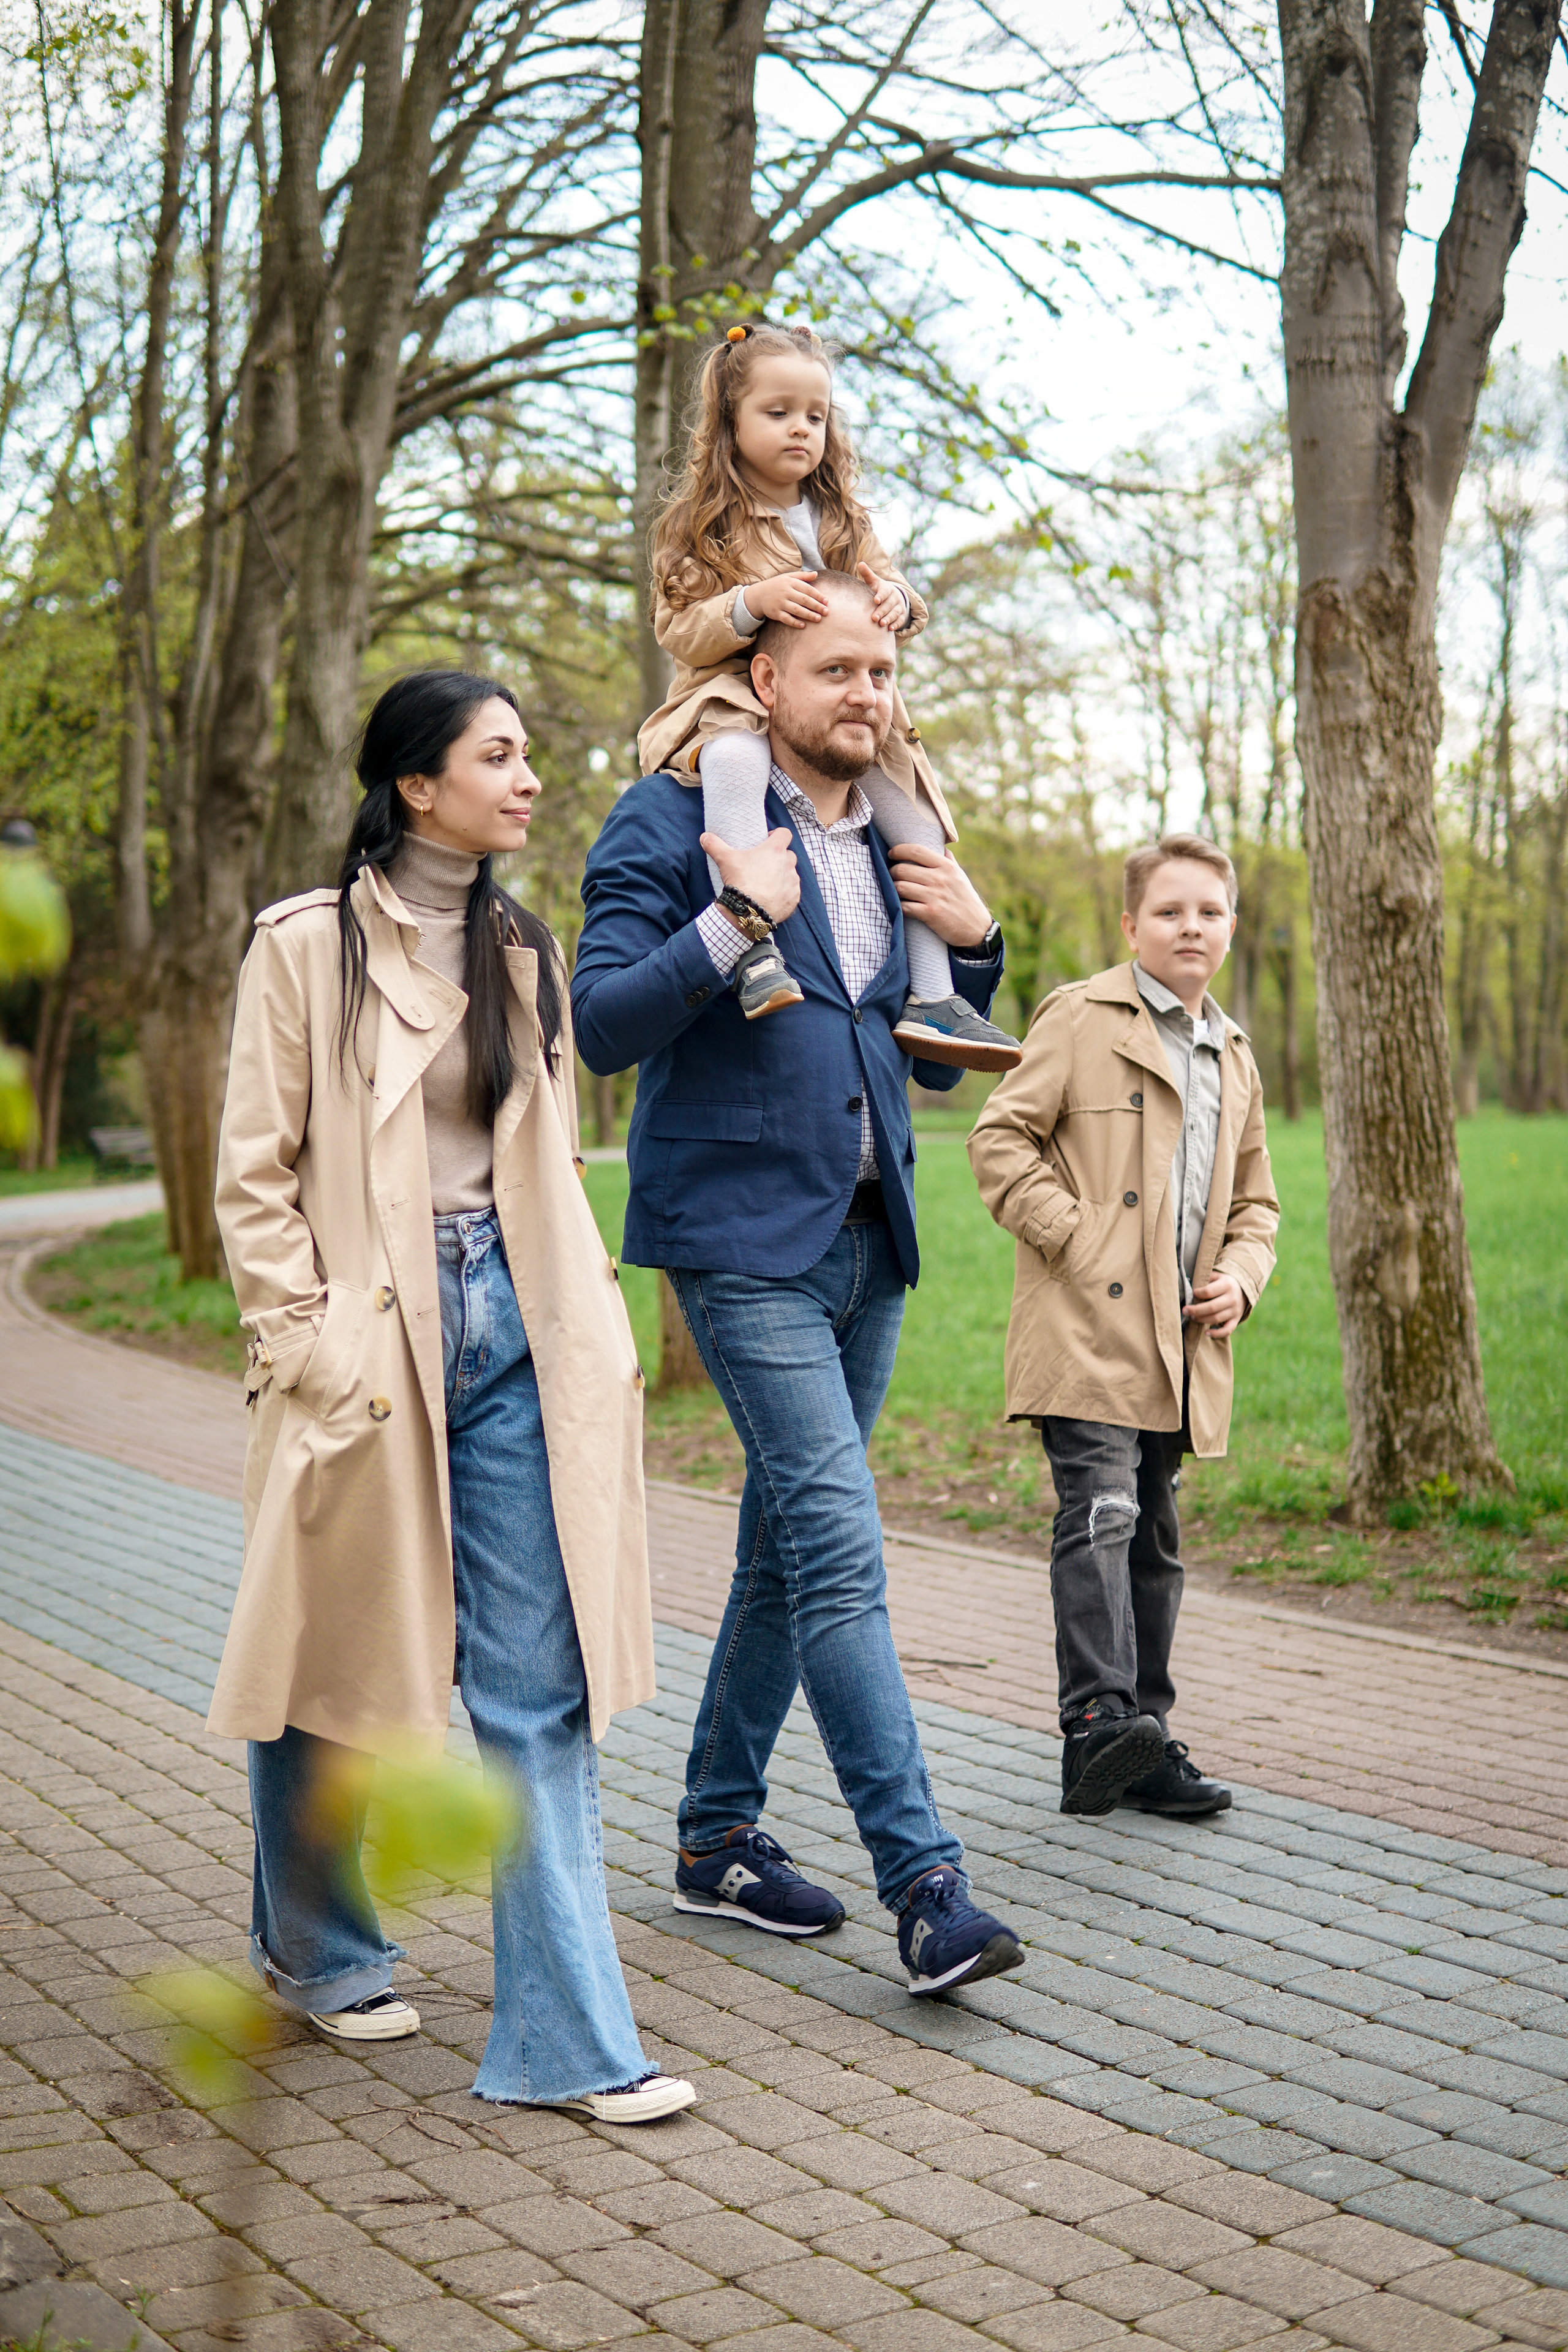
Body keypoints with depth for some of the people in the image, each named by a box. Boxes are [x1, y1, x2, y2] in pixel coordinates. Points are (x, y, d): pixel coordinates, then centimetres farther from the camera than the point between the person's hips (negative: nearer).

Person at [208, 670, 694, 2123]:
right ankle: (315, 1951, 37)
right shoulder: (309, 945, -4)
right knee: (341, 1668, 12)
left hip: (511, 1334, 4)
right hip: (370, 1337, -4)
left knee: (538, 1689, -1)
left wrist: (593, 1324, 8)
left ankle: (567, 2039, 3)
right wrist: (307, 1346, -11)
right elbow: (254, 1179, -4)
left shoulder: (524, 954, 12)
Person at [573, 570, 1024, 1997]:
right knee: (839, 1549, -13)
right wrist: (735, 922, -23)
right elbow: (603, 1022, -12)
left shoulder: (897, 846, 16)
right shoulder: (674, 821, -4)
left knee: (787, 1546, 13)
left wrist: (976, 942, 3)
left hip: (870, 1240, 7)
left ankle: (720, 1833, 26)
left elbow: (940, 1069, 20)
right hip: (744, 1238, -7)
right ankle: (927, 1882, -11)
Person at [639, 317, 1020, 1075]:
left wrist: (894, 599, -14)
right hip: (736, 700, -6)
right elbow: (677, 631, -5)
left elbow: (893, 595, 12)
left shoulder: (844, 519, 16)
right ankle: (755, 952, -49)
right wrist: (752, 604, -23)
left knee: (917, 821, -9)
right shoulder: (700, 525, 1)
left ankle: (930, 995, -5)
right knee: (733, 760, -40)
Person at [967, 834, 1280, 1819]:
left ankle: (1147, 1741, 16)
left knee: (1156, 1539, 10)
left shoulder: (1234, 1055, 20)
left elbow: (1256, 1199, 27)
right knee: (1101, 1513, -18)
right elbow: (1000, 1138, -6)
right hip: (1087, 1327, -6)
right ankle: (1099, 1720, -21)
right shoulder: (1082, 1017, -1)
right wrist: (1072, 1237, -14)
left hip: (1182, 1344, 7)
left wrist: (1240, 1277, 8)